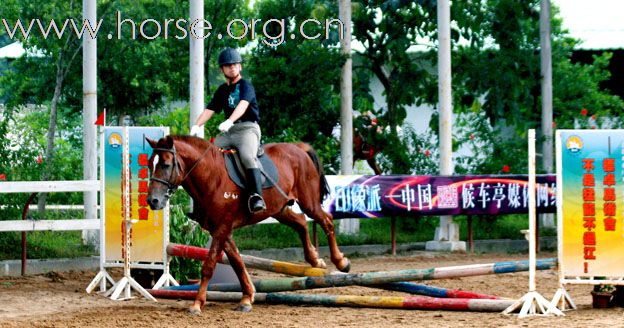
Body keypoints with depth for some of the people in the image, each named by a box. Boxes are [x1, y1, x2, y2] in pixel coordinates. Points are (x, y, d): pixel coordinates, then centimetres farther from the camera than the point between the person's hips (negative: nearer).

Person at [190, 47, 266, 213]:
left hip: (247, 128, -7)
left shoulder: (246, 85, -1)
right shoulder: (222, 90, 20)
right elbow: (209, 110, 12)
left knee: (248, 156, -33)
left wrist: (229, 121, -37)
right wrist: (197, 126, -8)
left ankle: (256, 196, -41)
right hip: (228, 131, 7)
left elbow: (243, 105, -20)